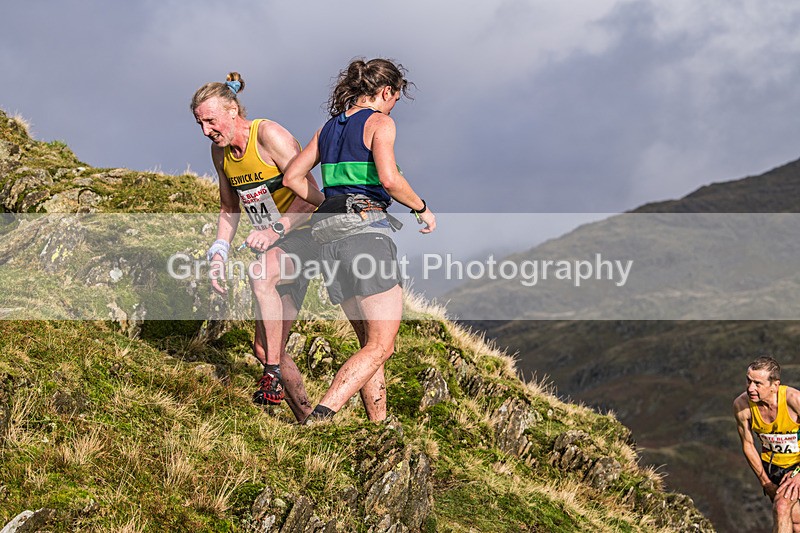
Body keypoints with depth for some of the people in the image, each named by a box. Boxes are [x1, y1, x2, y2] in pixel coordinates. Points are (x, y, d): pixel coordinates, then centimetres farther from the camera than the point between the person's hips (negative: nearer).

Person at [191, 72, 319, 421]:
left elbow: (312, 193, -25)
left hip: (306, 234, -8)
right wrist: (218, 253, 1)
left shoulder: (269, 135, -20)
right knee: (264, 349, 3)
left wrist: (276, 229, -37)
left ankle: (275, 376, -31)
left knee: (259, 273, -39)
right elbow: (229, 209, 16)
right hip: (275, 245, 8)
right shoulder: (220, 151, 3)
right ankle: (307, 418, 19)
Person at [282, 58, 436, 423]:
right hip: (367, 229, -8)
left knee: (371, 343, 14)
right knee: (381, 346, -9)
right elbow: (389, 178, -17)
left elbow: (293, 177, 18)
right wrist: (422, 209, -2)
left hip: (330, 237, 8)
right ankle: (319, 418, -24)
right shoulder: (379, 122, -2)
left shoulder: (329, 127, 19)